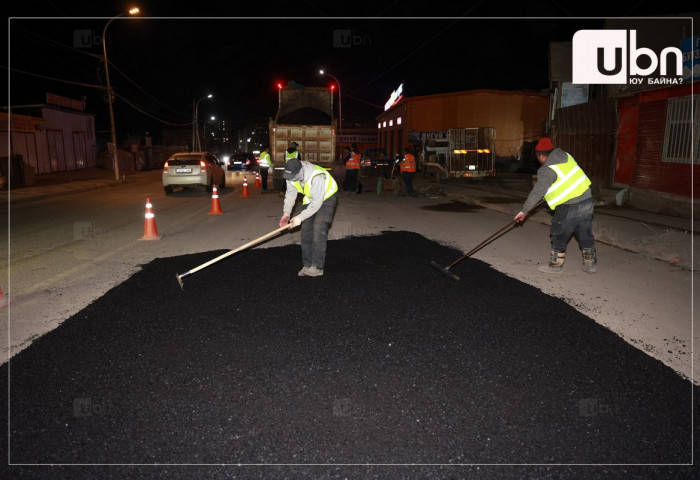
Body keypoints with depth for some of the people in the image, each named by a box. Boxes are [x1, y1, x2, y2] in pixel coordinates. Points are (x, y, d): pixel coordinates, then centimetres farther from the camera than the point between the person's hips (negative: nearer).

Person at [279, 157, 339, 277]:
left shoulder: (317, 177, -38)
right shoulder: (291, 175, -17)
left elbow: (317, 203, -33)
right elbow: (290, 193, -4)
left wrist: (300, 217, -31)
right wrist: (286, 213, -16)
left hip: (327, 197, -7)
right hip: (310, 199, 7)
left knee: (318, 230, -18)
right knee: (306, 230, 2)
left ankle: (317, 267, -13)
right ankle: (307, 265, 11)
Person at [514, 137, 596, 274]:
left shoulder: (547, 170, -15)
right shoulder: (566, 156, 9)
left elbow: (537, 192, -19)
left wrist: (524, 211, -16)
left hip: (569, 207, -8)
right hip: (587, 200, 8)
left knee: (559, 235, 8)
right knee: (585, 234, 17)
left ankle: (556, 264, 18)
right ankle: (590, 263, 26)